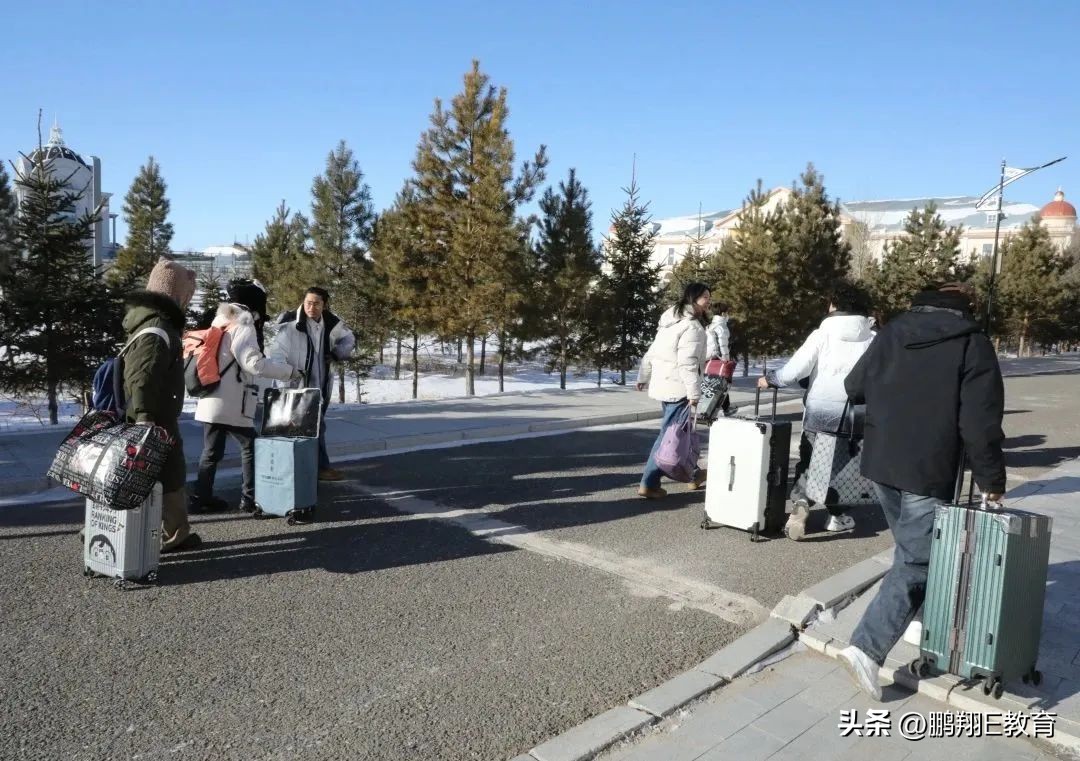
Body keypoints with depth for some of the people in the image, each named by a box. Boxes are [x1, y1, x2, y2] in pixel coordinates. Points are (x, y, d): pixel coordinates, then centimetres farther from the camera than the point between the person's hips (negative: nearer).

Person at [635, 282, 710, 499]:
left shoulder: (671, 322, 15)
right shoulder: (692, 326, -14)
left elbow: (651, 353, 20)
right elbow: (687, 364, -23)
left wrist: (643, 378, 27)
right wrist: (695, 394, -23)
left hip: (662, 385, 10)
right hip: (678, 388, -10)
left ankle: (692, 474, 32)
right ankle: (648, 484, -6)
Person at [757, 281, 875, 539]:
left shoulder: (821, 335, -8)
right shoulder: (872, 340, -3)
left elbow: (794, 371, -11)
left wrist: (769, 379, 4)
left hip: (818, 413, -1)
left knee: (807, 461, 12)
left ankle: (800, 501, -10)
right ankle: (836, 515, 23)